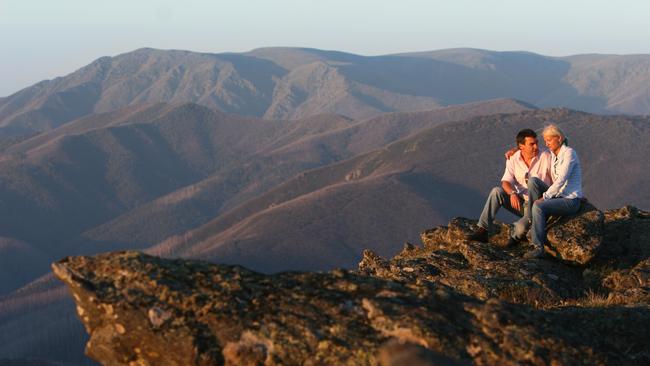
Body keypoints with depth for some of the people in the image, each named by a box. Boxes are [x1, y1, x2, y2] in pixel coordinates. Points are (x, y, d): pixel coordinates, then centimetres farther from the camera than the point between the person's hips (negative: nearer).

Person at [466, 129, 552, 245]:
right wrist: (512, 193, -30)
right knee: (497, 191, -23)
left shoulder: (546, 157, -11)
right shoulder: (513, 159, -1)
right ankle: (482, 231, -23)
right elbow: (506, 182, -8)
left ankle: (515, 237, 6)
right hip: (520, 202, 4)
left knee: (521, 228, -33)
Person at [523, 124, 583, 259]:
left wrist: (544, 197, -21)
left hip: (570, 200, -8)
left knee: (538, 206, -30)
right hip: (557, 195, 8)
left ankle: (538, 247, -28)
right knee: (532, 181, -11)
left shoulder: (569, 153, -12)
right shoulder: (553, 154, 12)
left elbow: (561, 180, -20)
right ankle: (532, 221, -11)